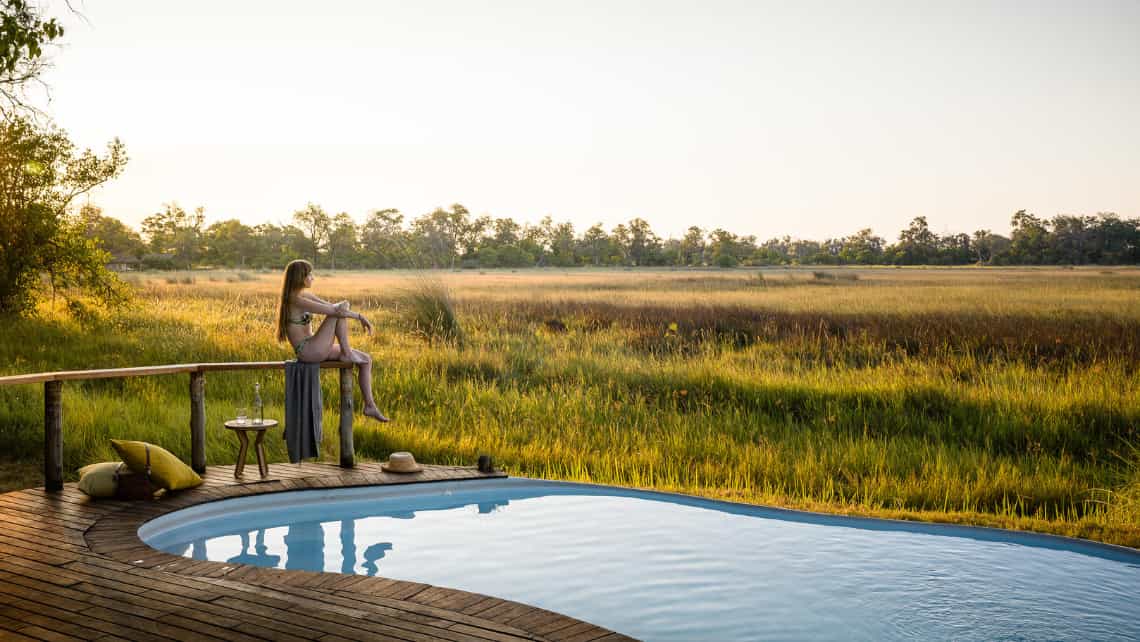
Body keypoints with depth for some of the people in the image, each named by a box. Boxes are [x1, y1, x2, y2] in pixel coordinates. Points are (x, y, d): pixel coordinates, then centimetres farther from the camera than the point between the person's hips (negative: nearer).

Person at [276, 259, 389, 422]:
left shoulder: (306, 296, 13)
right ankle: (347, 353, -5)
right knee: (340, 311, -14)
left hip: (314, 349, 9)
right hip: (307, 351, -9)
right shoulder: (296, 300, -17)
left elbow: (335, 307, 14)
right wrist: (359, 315, -7)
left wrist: (360, 316, 3)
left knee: (366, 360, 4)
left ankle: (370, 405, 5)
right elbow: (334, 310, -21)